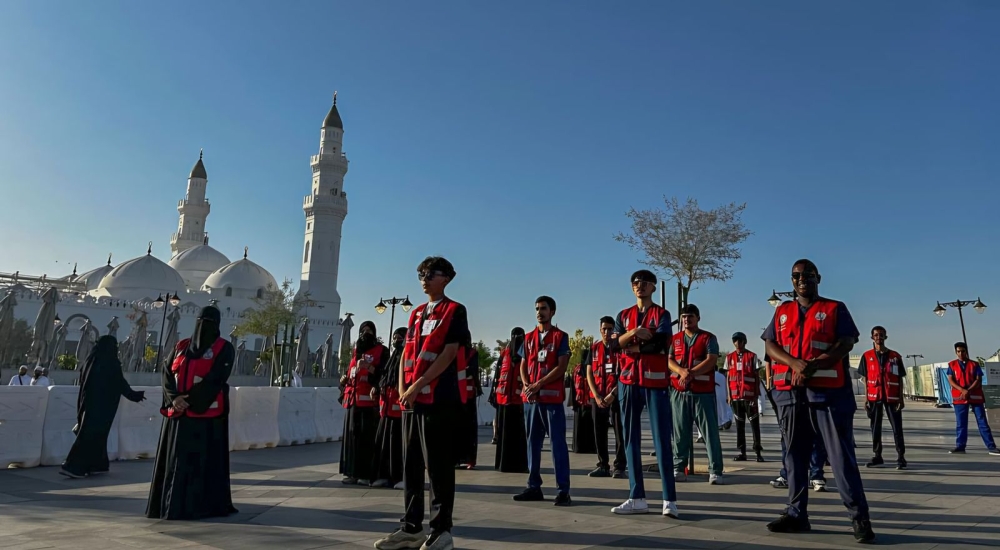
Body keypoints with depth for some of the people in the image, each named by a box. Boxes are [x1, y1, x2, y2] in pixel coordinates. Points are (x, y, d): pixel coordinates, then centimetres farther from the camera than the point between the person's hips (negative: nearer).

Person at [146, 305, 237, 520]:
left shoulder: (224, 349, -3)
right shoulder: (182, 346, 13)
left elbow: (215, 380, -12)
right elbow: (167, 373, 5)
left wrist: (188, 399, -15)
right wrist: (174, 398, -11)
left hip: (206, 413, -5)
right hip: (178, 413, 5)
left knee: (202, 460, -3)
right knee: (175, 459, 8)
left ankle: (201, 505, 5)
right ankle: (171, 503, 18)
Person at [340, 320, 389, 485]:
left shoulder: (381, 351, 3)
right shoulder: (356, 351, 22)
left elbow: (385, 373, -6)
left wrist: (369, 367, -20)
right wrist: (345, 379, 9)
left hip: (369, 400, -6)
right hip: (353, 398, 6)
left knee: (368, 436, -8)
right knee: (351, 434, 6)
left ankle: (367, 474, -5)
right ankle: (352, 472, 13)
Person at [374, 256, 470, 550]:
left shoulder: (455, 311, -2)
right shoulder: (416, 314, 18)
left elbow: (449, 353, -12)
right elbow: (406, 353, 15)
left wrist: (418, 385, -15)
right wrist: (402, 389, 1)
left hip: (440, 398, -7)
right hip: (411, 399, 7)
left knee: (438, 466, -2)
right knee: (410, 463, 12)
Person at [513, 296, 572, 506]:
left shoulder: (561, 336, 1)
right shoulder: (528, 337, 15)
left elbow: (561, 367, -8)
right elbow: (523, 366, 12)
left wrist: (539, 384, -15)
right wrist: (526, 385, -7)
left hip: (552, 397, -5)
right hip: (531, 398, 5)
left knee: (558, 443, -4)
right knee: (532, 442, 9)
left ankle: (563, 490, 0)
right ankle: (534, 487, 18)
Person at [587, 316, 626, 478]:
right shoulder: (594, 348, 9)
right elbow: (589, 374, 7)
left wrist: (613, 394, -11)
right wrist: (596, 396, -4)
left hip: (616, 396, -3)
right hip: (597, 397, 3)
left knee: (619, 432, -1)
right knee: (599, 433, 6)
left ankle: (620, 467, 5)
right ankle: (603, 466, 15)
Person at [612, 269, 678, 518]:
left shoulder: (662, 314, 5)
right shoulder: (623, 315, 15)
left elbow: (661, 343, -12)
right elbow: (614, 343, -1)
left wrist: (632, 346, -6)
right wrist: (635, 332, -16)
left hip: (656, 381, -4)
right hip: (628, 381, 4)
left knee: (662, 439, -4)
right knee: (631, 439, 5)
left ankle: (669, 500, -1)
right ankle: (637, 498, 12)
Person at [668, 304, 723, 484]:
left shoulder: (708, 338, 3)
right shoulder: (675, 339, 13)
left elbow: (711, 361, -10)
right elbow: (669, 361, 3)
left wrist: (690, 373, -18)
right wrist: (682, 372, -16)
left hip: (703, 392, -3)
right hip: (679, 392, 3)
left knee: (710, 432, -2)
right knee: (680, 433, 6)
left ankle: (715, 471, 1)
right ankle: (678, 468, 12)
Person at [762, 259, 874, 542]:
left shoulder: (835, 309, 7)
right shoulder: (782, 312, 16)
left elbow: (845, 344, -6)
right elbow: (770, 346, 6)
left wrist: (812, 367, -17)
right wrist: (795, 363, -13)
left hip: (828, 391, -4)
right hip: (790, 393, 4)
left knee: (841, 455, -4)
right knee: (795, 454, 8)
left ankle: (859, 517, 4)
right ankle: (796, 513, 16)